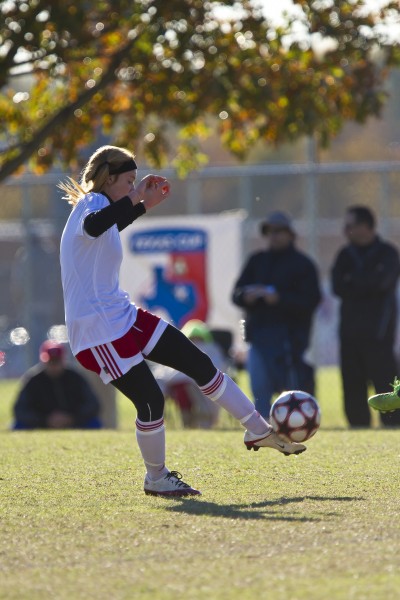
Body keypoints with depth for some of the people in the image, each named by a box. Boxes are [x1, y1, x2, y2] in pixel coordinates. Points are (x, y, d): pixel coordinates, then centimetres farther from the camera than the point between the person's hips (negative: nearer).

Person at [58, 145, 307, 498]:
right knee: (150, 401, -10)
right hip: (98, 331, -10)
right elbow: (92, 226, -43)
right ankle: (156, 479, 12)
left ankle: (259, 431, 17)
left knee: (199, 363, 8)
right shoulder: (91, 203, -16)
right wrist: (135, 198, -36)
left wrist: (144, 205, 32)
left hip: (123, 316, 10)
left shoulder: (97, 206, 13)